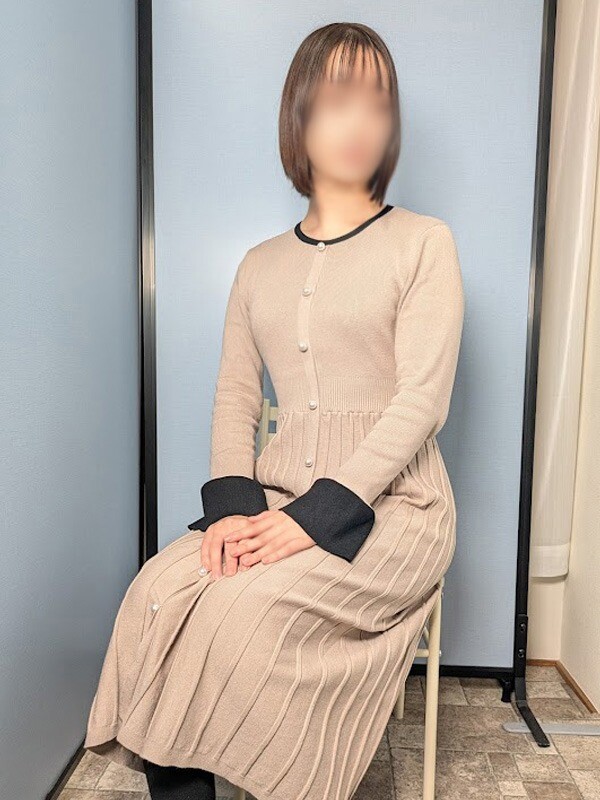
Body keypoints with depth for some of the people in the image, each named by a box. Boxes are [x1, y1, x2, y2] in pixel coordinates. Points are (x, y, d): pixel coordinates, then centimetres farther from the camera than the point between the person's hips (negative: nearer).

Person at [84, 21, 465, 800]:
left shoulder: (424, 242, 2)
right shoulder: (261, 265, 14)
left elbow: (422, 399, -9)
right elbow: (235, 399, 8)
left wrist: (313, 516, -18)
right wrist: (232, 505, -11)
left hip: (388, 504, -3)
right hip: (277, 500, 4)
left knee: (247, 607, -28)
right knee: (157, 594, -22)